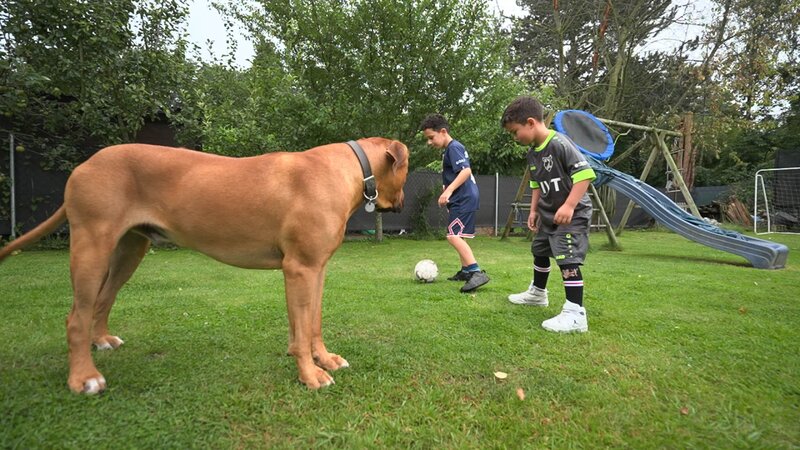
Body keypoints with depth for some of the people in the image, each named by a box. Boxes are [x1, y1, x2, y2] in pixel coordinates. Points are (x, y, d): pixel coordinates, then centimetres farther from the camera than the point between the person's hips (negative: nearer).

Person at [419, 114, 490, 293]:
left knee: (453, 235, -18)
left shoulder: (454, 147, -13)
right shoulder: (447, 150, 17)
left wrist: (448, 190, -33)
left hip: (464, 199, -11)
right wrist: (448, 192, 28)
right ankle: (466, 271, 29)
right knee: (457, 236, 18)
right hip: (461, 199, 11)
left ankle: (477, 272, -20)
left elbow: (466, 170, -26)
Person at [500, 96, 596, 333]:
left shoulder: (560, 143, -23)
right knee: (539, 251, 22)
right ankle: (537, 293, 44)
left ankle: (575, 314, -10)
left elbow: (585, 173, -27)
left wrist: (569, 206, -31)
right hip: (548, 214, 10)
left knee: (568, 258, -16)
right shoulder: (532, 153, 5)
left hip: (572, 214, -10)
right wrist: (534, 210, 13)